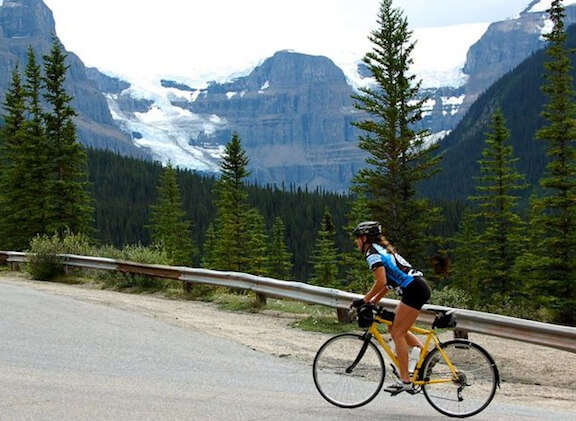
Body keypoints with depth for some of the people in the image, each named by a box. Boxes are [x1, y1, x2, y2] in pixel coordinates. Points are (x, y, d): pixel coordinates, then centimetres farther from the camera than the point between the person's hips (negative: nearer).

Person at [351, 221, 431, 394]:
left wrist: (364, 300, -9)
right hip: (420, 287, 10)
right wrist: (374, 301, 19)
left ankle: (405, 380, -5)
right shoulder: (381, 250, 21)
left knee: (397, 333, -6)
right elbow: (387, 282, 23)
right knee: (395, 329, 15)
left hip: (414, 290, -10)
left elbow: (381, 282, -19)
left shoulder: (373, 254, -9)